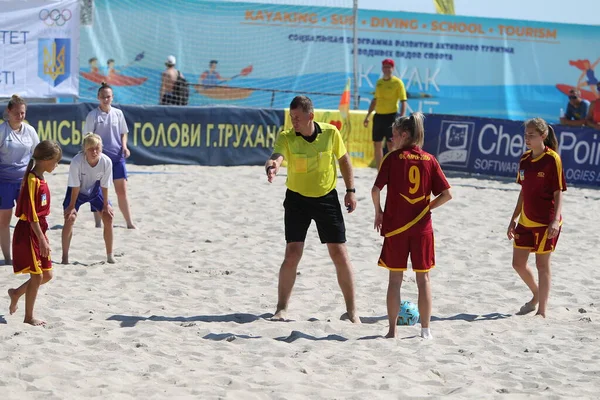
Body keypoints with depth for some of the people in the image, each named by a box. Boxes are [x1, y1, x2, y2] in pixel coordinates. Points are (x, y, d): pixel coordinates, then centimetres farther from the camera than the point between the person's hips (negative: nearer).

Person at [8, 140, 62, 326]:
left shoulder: (41, 180, 9)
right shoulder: (32, 181, -19)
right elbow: (31, 214, -22)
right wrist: (42, 240, -22)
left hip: (39, 231, 9)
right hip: (28, 232, -9)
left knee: (47, 274, 12)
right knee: (37, 275, -3)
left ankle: (16, 293, 30)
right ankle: (28, 317, 8)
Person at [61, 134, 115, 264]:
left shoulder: (106, 162, -28)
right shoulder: (77, 161, -35)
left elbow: (104, 186, -15)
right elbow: (75, 187, -25)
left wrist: (105, 205, -8)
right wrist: (72, 206, -16)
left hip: (95, 190, 3)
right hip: (77, 191, -3)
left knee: (108, 217, -4)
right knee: (69, 218, -15)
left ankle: (110, 255, 11)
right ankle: (65, 256, -2)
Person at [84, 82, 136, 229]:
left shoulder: (118, 113, 7)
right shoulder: (93, 115, -2)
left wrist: (124, 147, -1)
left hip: (117, 156, 3)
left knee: (122, 190, 4)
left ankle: (130, 223, 9)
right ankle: (98, 223, 12)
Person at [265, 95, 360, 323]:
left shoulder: (330, 133, -10)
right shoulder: (286, 137, -16)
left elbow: (343, 159, 6)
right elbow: (277, 155, -36)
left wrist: (350, 190, 3)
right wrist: (271, 166, -60)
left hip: (327, 197, 1)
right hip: (297, 198, -1)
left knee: (339, 253, 0)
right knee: (292, 253, -8)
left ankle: (351, 311, 11)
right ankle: (281, 309, 6)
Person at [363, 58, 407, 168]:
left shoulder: (397, 82, -6)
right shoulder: (379, 82, 12)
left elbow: (403, 102, -10)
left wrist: (401, 118, -19)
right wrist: (367, 116, 18)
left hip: (391, 116, -7)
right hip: (378, 116, 7)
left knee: (391, 145, -7)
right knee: (377, 144, 8)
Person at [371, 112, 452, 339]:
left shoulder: (392, 158, -5)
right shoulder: (429, 160, 2)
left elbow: (376, 190, -12)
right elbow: (446, 194, -3)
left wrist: (378, 212, 4)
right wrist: (427, 207, 10)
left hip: (395, 226, -2)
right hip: (422, 226, 2)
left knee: (395, 279, 6)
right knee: (423, 278, 10)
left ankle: (392, 330, 7)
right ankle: (425, 330, 11)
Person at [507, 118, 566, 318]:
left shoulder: (552, 159, -12)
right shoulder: (525, 159, 7)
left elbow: (558, 193, -12)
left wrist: (555, 220, -21)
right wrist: (514, 219, 15)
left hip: (545, 222, -7)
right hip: (525, 221, 7)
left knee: (542, 264, -1)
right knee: (518, 263, 10)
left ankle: (541, 311, 7)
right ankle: (537, 295, 34)